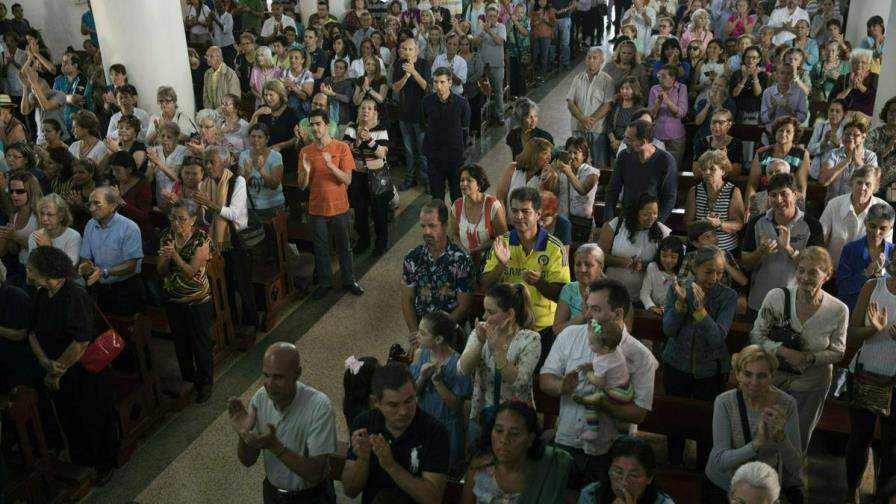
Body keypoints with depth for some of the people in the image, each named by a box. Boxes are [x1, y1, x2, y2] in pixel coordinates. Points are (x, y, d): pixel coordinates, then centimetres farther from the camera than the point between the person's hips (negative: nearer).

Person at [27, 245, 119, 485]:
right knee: (69, 421, 22)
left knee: (95, 421, 11)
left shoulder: (74, 296, -25)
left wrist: (57, 372, -18)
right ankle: (80, 463, 44)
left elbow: (81, 341, -28)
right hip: (58, 374, 7)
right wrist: (46, 362, -14)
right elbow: (33, 332, 4)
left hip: (85, 373, -7)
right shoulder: (42, 295, 0)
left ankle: (105, 465, 33)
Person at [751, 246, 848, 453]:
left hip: (812, 385, 1)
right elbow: (756, 336, -12)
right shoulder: (777, 297, -20)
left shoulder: (838, 310, -18)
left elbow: (837, 352, -5)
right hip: (772, 378, 0)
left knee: (797, 445, 22)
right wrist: (785, 352, -27)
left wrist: (811, 358, -25)